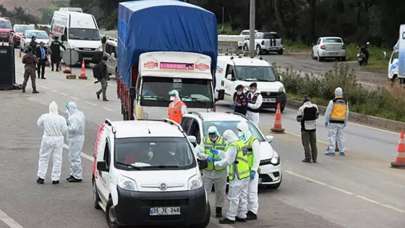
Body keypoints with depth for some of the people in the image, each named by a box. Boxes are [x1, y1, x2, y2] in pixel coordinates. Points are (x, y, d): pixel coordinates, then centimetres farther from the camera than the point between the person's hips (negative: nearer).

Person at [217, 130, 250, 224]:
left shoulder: (233, 146, -15)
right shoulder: (241, 143, 15)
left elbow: (227, 161, -18)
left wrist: (216, 163, -6)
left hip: (237, 176, -10)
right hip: (245, 174, 10)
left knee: (233, 198, -4)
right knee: (243, 197, 14)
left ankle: (230, 218, -1)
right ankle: (242, 216, 21)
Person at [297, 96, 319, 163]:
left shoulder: (301, 108, -11)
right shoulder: (315, 107, 2)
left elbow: (298, 119, -10)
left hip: (305, 128, -4)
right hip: (313, 127, 4)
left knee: (306, 143, 2)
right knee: (313, 143, 11)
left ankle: (308, 158, -2)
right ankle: (314, 158, 13)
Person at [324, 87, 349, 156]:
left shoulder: (332, 102, -10)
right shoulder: (345, 103, 4)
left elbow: (328, 112, -8)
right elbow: (346, 114, 10)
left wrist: (326, 121, 1)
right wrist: (345, 123, 18)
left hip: (333, 122, -4)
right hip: (341, 122, 4)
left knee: (332, 136, -2)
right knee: (340, 136, 12)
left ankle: (331, 151, -7)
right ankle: (342, 151, 11)